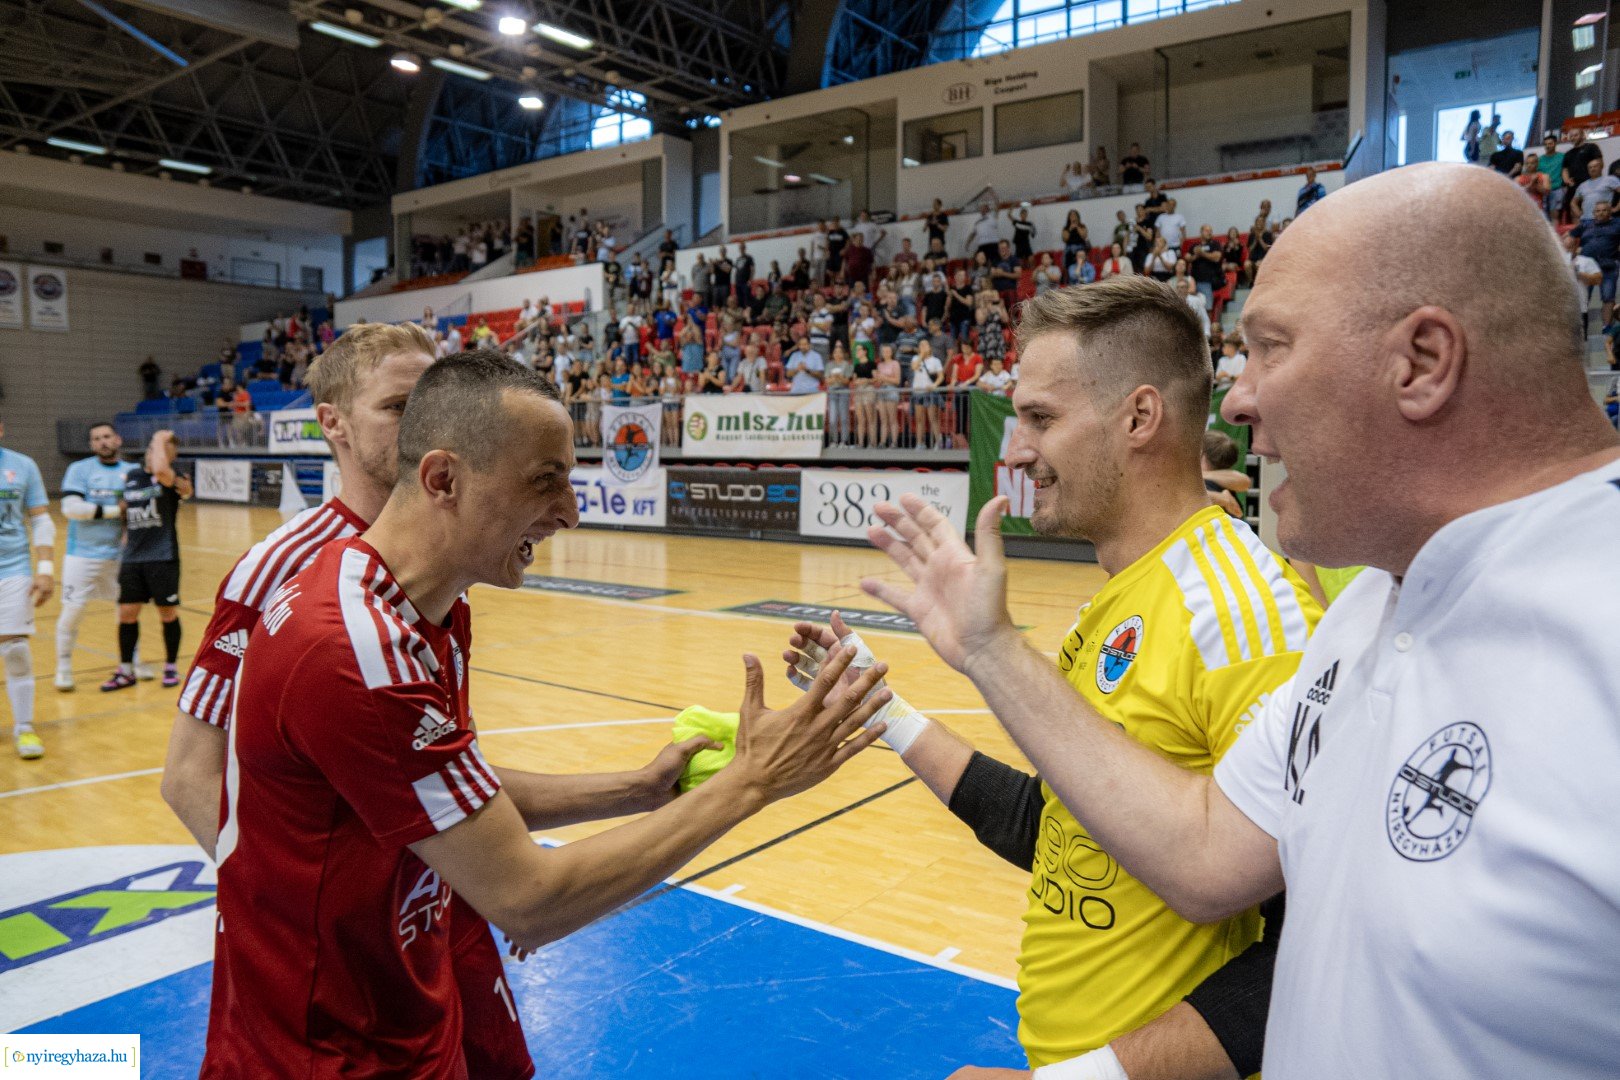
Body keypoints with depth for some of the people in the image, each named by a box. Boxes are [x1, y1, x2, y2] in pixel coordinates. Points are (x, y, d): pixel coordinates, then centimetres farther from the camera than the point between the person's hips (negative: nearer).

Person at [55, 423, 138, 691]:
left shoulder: (132, 471, 5)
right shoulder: (79, 469, -5)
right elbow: (70, 508, -17)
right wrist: (114, 510, -17)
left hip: (118, 555, 3)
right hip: (82, 555, -3)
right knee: (72, 611, -2)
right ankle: (63, 669, 14)